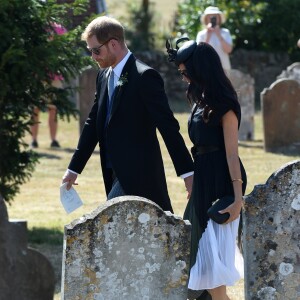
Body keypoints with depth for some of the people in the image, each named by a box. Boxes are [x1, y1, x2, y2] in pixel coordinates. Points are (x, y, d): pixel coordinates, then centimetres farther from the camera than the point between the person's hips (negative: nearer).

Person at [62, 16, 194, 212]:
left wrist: (187, 172, -17)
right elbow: (94, 123, 20)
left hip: (138, 176, -8)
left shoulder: (144, 77, -13)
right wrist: (74, 168, 22)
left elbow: (168, 126, -16)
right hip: (116, 174, 8)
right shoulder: (104, 77, 13)